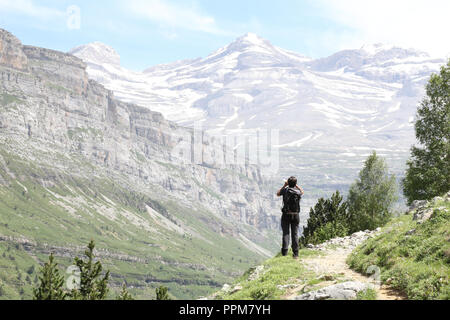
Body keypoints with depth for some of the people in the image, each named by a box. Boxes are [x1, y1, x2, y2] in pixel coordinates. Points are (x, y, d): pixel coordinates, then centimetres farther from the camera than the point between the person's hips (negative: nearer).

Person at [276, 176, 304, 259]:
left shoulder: (285, 190, -7)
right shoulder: (298, 192, -2)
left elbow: (278, 194, 15)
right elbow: (302, 192, 24)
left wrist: (284, 185, 16)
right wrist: (297, 186, 20)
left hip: (286, 215, -1)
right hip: (295, 215, 1)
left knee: (286, 233, 4)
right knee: (295, 234, 5)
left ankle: (285, 251, -6)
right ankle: (295, 253, 3)